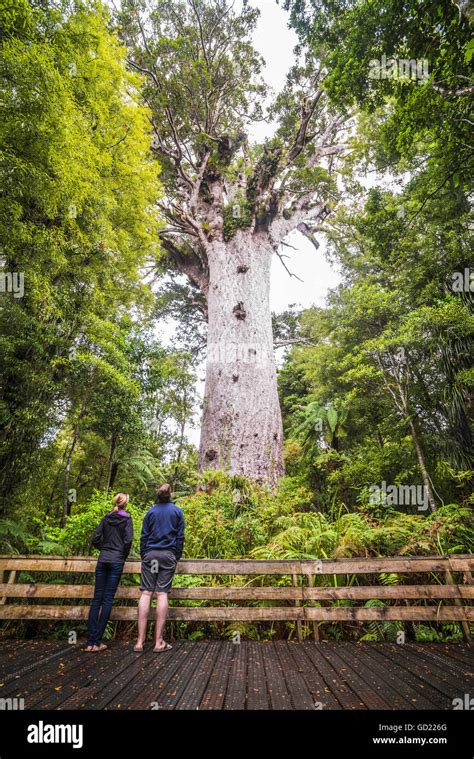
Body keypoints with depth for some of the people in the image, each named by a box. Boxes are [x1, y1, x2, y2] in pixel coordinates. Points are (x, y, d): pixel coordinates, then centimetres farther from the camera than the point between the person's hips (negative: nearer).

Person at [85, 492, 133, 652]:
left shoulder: (106, 518, 9)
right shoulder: (126, 519, -3)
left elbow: (95, 539, 6)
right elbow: (128, 541, -11)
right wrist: (124, 556, 5)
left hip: (103, 560, 4)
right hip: (117, 561, -4)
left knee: (97, 598, 8)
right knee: (108, 599, 1)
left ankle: (90, 642, 7)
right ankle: (97, 642, 3)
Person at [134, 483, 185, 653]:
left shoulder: (151, 511, 7)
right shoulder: (177, 511, 4)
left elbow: (144, 535, 8)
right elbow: (180, 536, 4)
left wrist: (143, 555, 15)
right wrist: (177, 557, 11)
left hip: (150, 554, 1)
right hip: (168, 555, -1)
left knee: (146, 593, 2)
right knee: (162, 594, -2)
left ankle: (140, 640, 0)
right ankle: (159, 641, -1)